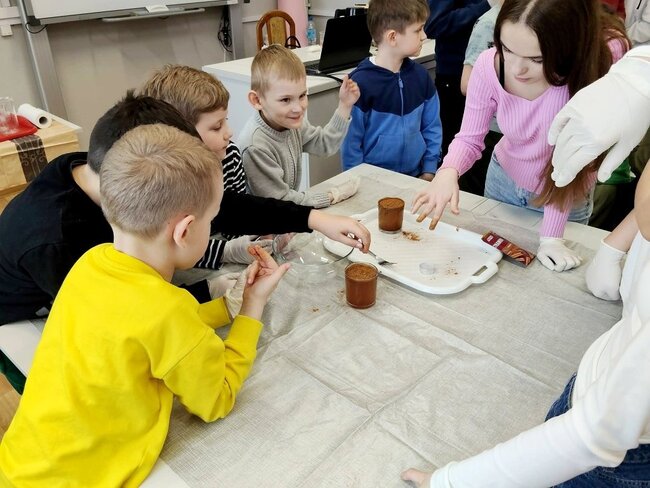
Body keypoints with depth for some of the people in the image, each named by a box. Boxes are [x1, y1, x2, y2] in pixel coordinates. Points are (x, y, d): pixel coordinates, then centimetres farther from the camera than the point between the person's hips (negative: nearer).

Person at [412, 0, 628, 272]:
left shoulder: (604, 57, -33)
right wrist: (448, 172, -39)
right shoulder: (489, 65, -27)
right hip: (504, 178, 2)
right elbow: (469, 139, -17)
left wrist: (551, 237, -28)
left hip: (566, 195, -2)